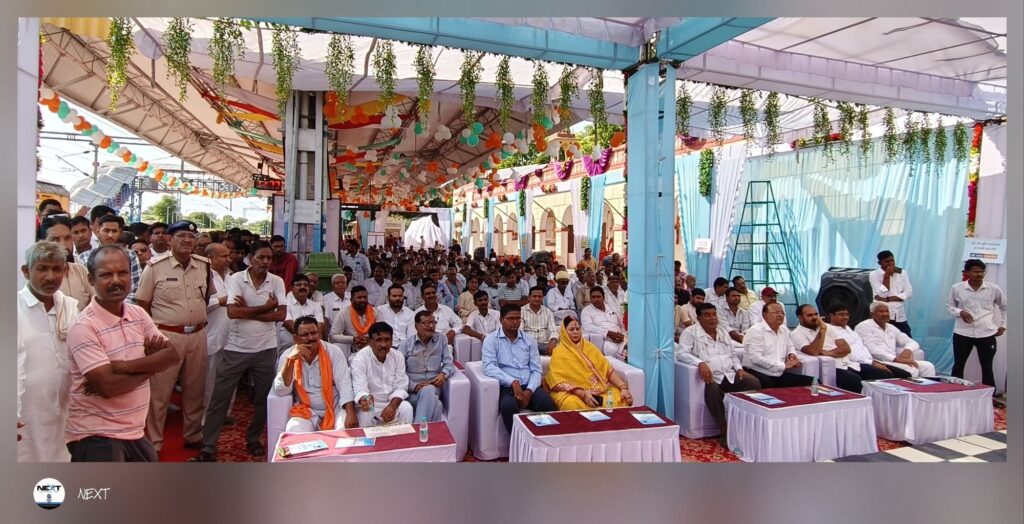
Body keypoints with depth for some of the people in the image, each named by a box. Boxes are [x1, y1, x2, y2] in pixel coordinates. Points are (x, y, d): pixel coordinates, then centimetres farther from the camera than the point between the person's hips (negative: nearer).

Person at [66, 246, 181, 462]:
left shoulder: (139, 314, 3)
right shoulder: (84, 327, -18)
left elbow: (173, 355, -5)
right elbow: (108, 386, -23)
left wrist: (123, 366, -18)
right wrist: (151, 364, -9)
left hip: (134, 431, 7)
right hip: (95, 435, -7)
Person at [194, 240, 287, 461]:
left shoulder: (277, 282, -3)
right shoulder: (236, 279, -7)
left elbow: (281, 315, -11)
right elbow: (233, 312, -19)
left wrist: (248, 311, -14)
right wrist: (266, 306, -14)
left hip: (266, 349, 2)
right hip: (236, 348, -1)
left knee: (263, 398, 13)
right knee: (219, 399, 3)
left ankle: (253, 440, 32)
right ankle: (208, 449, 14)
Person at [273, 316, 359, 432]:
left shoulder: (334, 351, -5)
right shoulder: (287, 355, -1)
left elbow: (344, 383, -12)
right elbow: (281, 391, -9)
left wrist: (350, 413, -26)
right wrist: (290, 360, -21)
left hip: (335, 408, 0)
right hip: (305, 411, 0)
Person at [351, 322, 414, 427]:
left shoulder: (398, 357, -3)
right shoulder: (359, 359, -15)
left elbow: (401, 387, -6)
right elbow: (360, 389, -25)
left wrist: (392, 407, -24)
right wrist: (364, 400, -49)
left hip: (392, 402, 3)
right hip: (369, 403, -2)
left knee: (406, 408, -25)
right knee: (363, 414, -32)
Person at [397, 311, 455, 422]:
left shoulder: (441, 339, 9)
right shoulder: (405, 345, 4)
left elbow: (449, 363, 8)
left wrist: (444, 374, -16)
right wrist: (415, 386, -17)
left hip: (433, 387, 2)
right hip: (412, 390, -2)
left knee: (428, 391, -37)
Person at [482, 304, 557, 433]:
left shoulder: (529, 340, 14)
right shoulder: (491, 340, 3)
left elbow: (536, 370, 8)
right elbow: (489, 368, -12)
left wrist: (529, 391, -11)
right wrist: (513, 382, -22)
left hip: (529, 386, 3)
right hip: (506, 387, -3)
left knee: (548, 403, -26)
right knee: (509, 406, -35)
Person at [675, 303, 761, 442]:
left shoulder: (723, 331, 20)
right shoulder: (690, 332, -2)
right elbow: (681, 353, -14)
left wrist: (739, 368, 8)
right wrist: (700, 363, -29)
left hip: (730, 375, 6)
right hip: (711, 377, -6)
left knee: (754, 383, -19)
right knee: (712, 390, -38)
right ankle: (724, 430, -21)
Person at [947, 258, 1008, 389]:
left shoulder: (994, 289, -1)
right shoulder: (956, 288, -4)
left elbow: (1005, 306, 15)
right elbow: (949, 306, 7)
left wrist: (1003, 325, 11)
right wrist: (960, 312, -12)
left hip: (987, 334, 1)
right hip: (962, 333, -1)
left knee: (987, 368, 9)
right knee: (958, 366, 6)